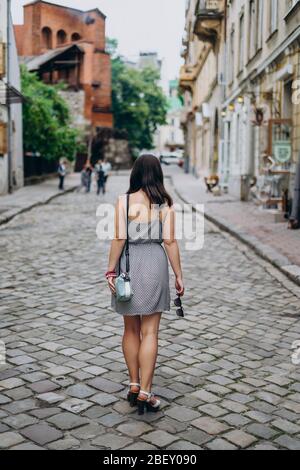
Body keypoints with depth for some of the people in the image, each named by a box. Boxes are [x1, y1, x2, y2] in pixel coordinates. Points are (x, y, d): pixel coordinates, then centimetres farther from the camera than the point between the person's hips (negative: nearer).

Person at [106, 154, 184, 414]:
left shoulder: (124, 201, -4)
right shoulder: (166, 203, -2)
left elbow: (119, 238, -8)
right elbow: (169, 241, -5)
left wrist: (111, 270, -2)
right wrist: (178, 275, 2)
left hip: (128, 264, 1)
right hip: (155, 264, 0)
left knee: (131, 329, 15)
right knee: (150, 332, 4)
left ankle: (134, 384, 23)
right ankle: (145, 391, 3)